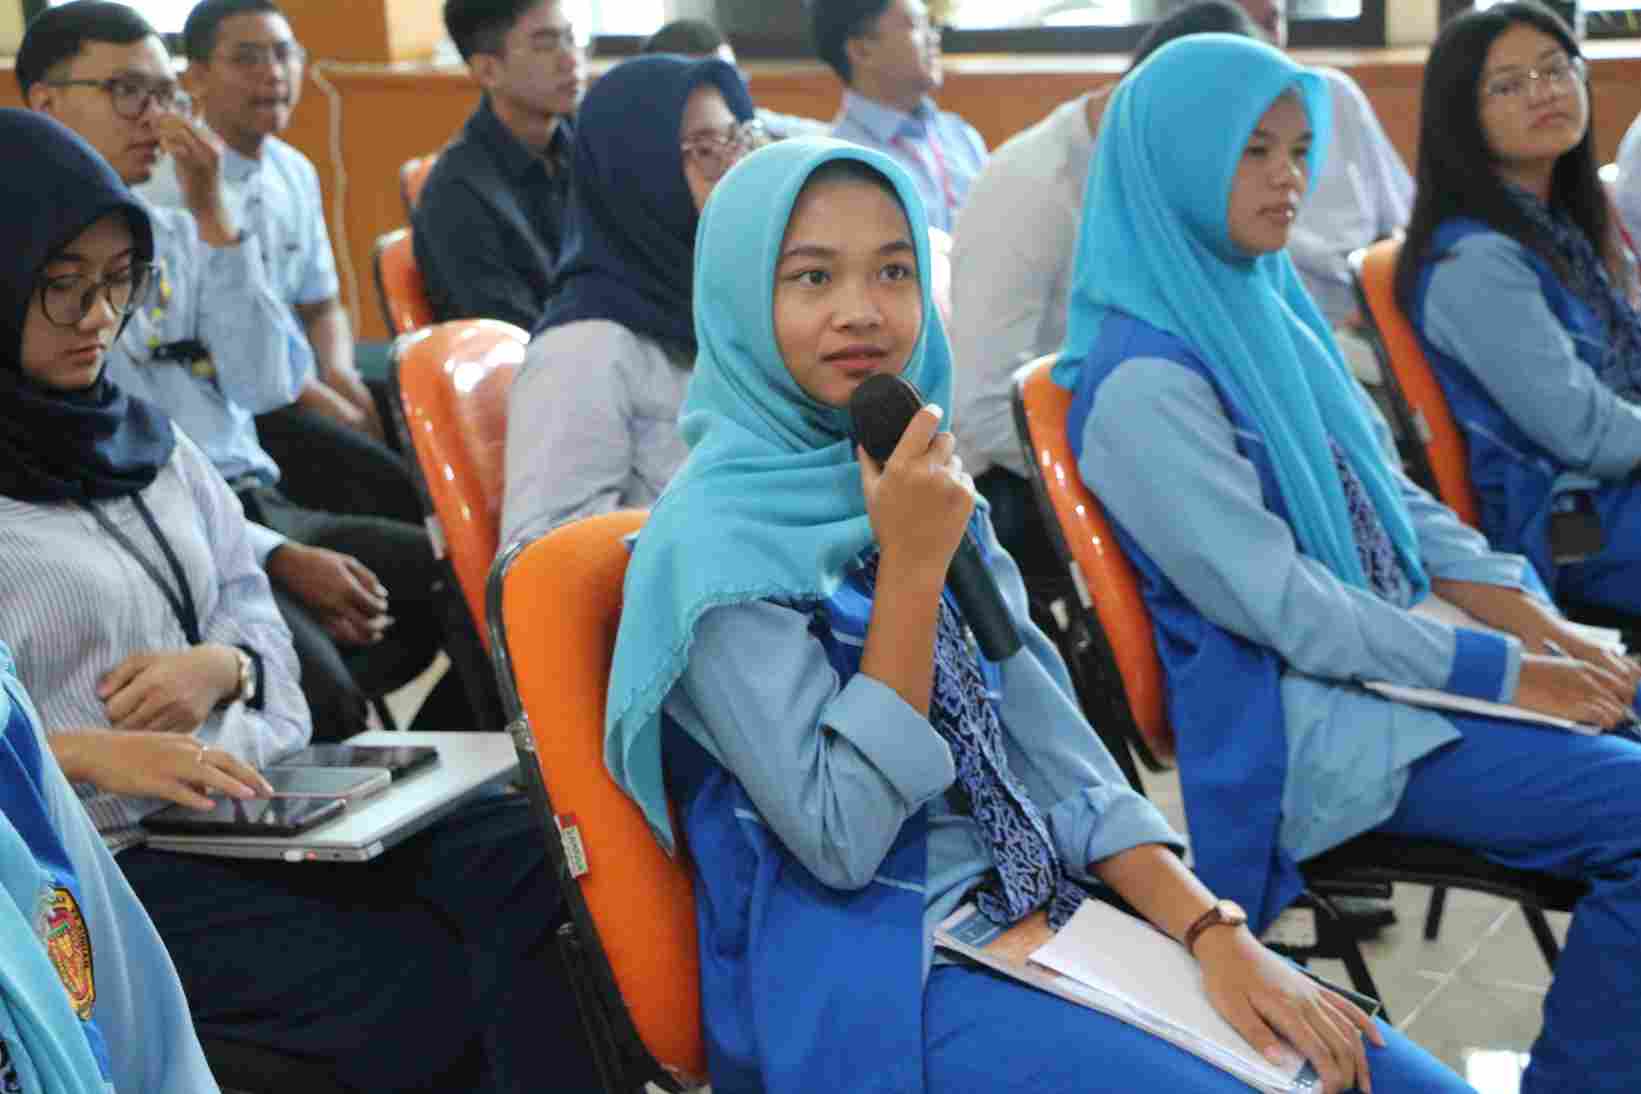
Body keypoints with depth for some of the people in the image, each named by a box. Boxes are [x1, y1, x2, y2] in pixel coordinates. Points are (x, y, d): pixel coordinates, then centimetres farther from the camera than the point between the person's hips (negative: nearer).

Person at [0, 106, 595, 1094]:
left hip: (250, 801, 6)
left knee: (524, 852, -16)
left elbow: (249, 604, 18)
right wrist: (87, 754, -25)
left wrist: (223, 666, -5)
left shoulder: (138, 433, 14)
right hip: (107, 858, -6)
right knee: (437, 995, -21)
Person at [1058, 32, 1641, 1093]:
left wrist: (1532, 616, 0)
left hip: (1400, 644, 9)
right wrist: (1500, 672, -16)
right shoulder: (1143, 379, -18)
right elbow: (1279, 605, -19)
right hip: (1297, 716, -9)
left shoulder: (1270, 306, 9)